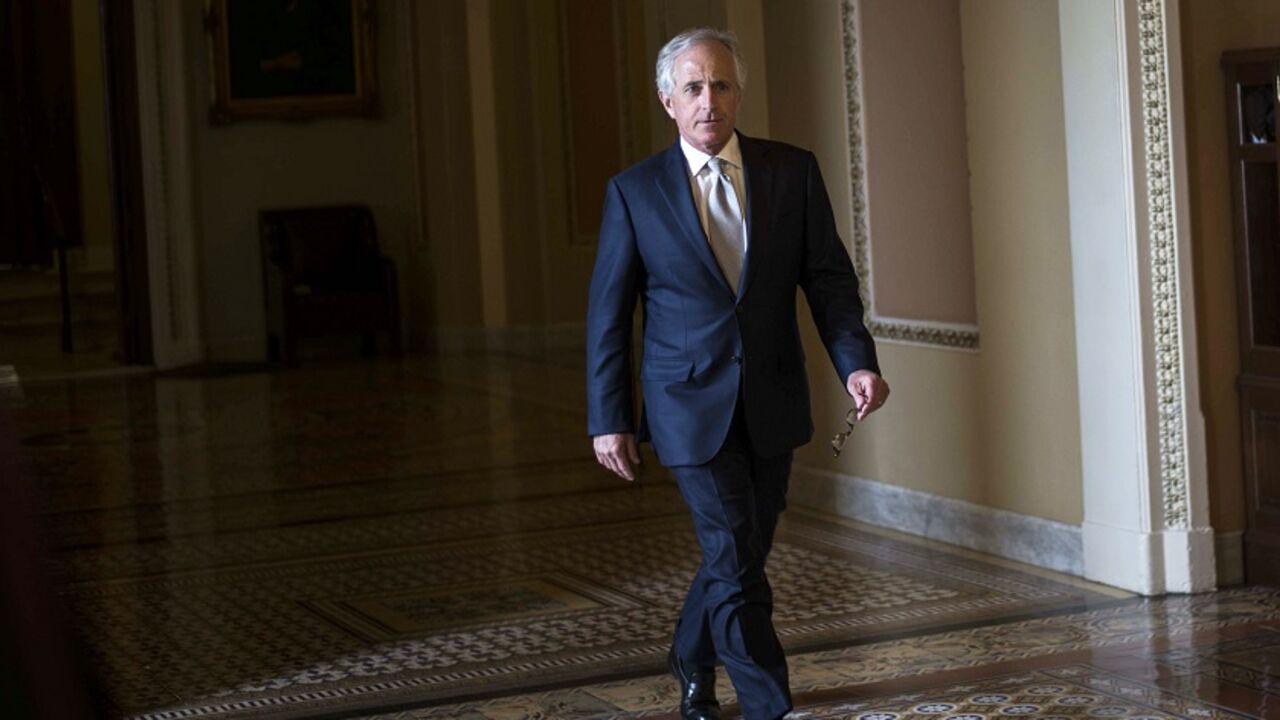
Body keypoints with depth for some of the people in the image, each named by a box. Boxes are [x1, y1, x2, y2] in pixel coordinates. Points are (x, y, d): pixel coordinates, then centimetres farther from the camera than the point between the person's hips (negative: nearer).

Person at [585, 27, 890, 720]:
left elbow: (829, 278, 1)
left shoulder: (793, 171, 1)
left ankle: (692, 662, 41)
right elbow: (608, 312, 0)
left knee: (739, 553, 15)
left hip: (772, 402, 3)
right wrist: (608, 419, -2)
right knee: (737, 562, -6)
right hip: (693, 404, -3)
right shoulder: (634, 191, -4)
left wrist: (856, 363, -15)